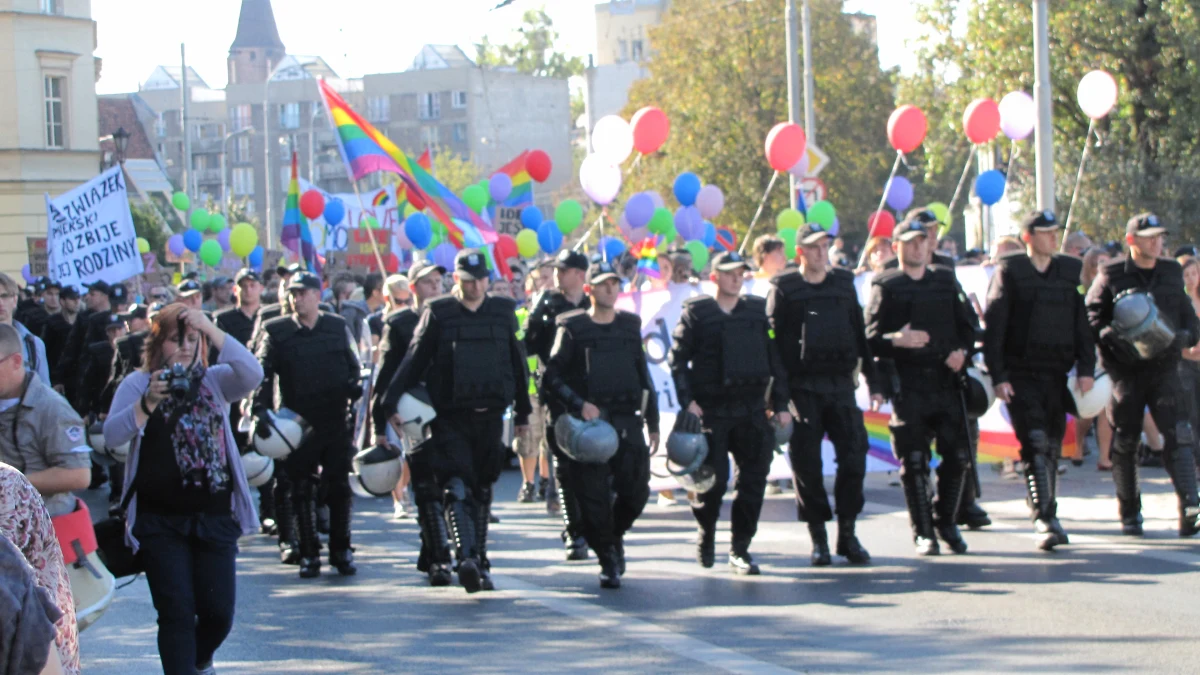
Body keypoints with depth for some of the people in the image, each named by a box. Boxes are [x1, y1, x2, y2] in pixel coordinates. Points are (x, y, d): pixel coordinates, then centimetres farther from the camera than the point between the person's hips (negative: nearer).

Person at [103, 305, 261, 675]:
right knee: (176, 612, -6)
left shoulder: (214, 380, 7)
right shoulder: (138, 384, 1)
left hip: (215, 517, 2)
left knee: (218, 611, 6)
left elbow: (252, 374, -14)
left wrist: (212, 330, -21)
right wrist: (149, 402, -30)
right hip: (161, 520, -2)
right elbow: (112, 435, -14)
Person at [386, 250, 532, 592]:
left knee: (482, 491, 10)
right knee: (457, 488, -15)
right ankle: (467, 560, -26)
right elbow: (414, 361, 0)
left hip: (490, 416, 3)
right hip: (450, 418, -3)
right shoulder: (438, 314, 2)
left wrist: (522, 411, 18)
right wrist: (392, 402, -8)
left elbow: (517, 363, 16)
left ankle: (479, 563, 20)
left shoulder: (503, 312, 10)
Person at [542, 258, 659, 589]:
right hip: (588, 424, -3)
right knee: (593, 496, -5)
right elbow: (552, 378, -4)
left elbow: (644, 376, 18)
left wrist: (653, 423, 15)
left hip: (627, 422, 3)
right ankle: (608, 561, 10)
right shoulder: (572, 329, 0)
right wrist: (579, 405, -17)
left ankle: (615, 535, 27)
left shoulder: (630, 326, 14)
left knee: (636, 490, -3)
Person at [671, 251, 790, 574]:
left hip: (752, 410, 3)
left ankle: (740, 549, 8)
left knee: (753, 480, -3)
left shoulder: (758, 311, 10)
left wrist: (780, 404, 7)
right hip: (711, 411, -3)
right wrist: (687, 401, -11)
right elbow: (677, 359, -1)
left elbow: (775, 359, 12)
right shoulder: (696, 313, 0)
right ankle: (706, 536, 22)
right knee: (714, 480, -6)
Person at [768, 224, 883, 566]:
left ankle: (848, 533, 8)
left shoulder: (844, 283, 13)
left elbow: (859, 334, 17)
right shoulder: (783, 288, 2)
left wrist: (873, 380, 13)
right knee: (807, 462, -2)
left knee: (853, 455, -3)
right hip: (802, 387, -3)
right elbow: (773, 342, -2)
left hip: (841, 384, 3)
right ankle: (818, 537, 7)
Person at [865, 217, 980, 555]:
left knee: (958, 456, -1)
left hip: (946, 379, 3)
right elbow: (872, 339, -3)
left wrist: (962, 350, -1)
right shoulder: (885, 286, 4)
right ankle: (923, 533, 6)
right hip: (907, 384, -3)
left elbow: (967, 324, 20)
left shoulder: (946, 280, 17)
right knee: (914, 461, -4)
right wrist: (898, 340, -23)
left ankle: (946, 521, 19)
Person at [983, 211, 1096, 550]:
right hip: (1020, 376, -4)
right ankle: (1044, 520, -18)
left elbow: (1083, 323, 11)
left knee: (1052, 446, 8)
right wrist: (998, 376, -10)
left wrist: (1086, 369, 1)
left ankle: (1049, 517, 19)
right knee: (1035, 444, -14)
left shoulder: (1072, 270, 11)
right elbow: (993, 327, -3)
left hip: (1056, 375, 4)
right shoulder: (1009, 271, -1)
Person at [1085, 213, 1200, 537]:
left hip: (1164, 368, 2)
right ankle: (1129, 514, 18)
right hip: (1126, 372, -2)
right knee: (1124, 443, 5)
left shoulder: (1172, 274, 11)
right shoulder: (1110, 276, 0)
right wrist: (1114, 338, -22)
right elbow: (1090, 317, -5)